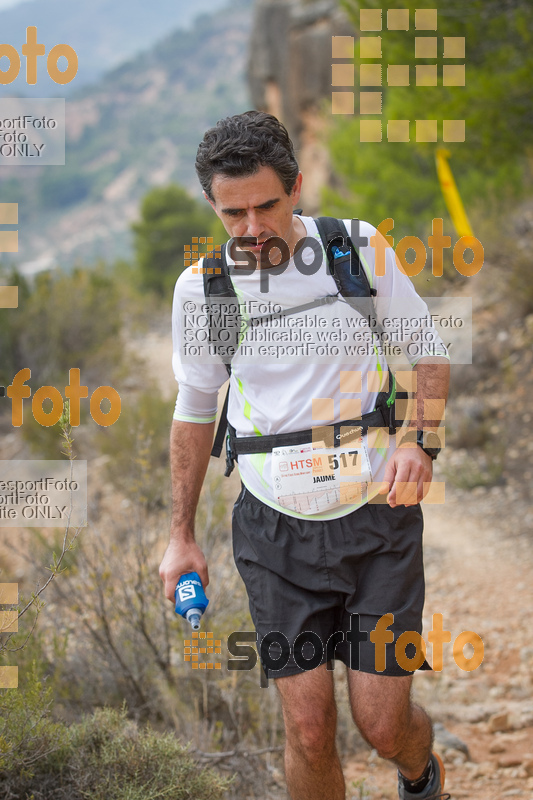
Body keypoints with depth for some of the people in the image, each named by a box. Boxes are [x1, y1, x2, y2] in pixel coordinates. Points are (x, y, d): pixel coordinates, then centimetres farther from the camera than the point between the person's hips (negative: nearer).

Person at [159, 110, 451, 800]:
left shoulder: (361, 249, -5)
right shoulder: (200, 286, -2)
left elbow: (429, 354, 7)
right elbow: (195, 407, 12)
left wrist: (419, 443, -12)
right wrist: (181, 536, 13)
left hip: (376, 514, -1)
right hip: (275, 529, 1)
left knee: (383, 726, -1)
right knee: (309, 731, -5)